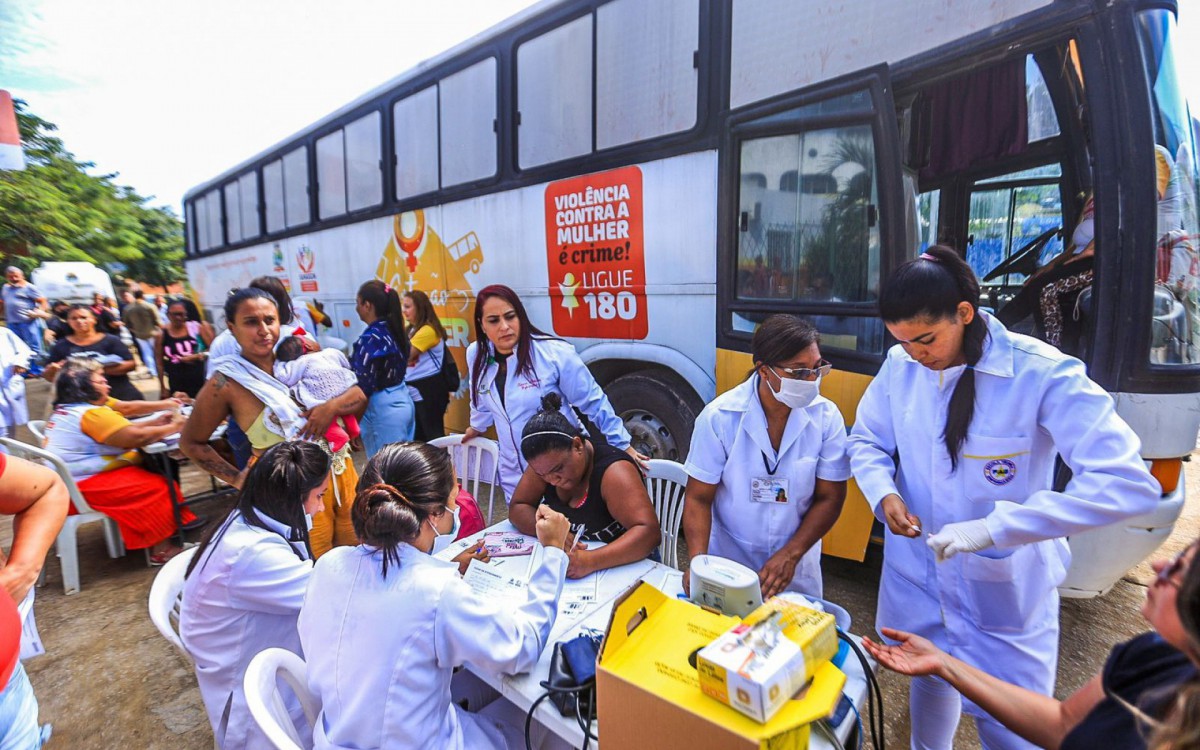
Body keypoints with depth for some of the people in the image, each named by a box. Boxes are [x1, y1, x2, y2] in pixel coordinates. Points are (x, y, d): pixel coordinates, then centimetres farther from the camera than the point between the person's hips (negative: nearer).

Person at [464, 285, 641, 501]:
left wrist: (622, 445, -6)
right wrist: (477, 426, 32)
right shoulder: (476, 355, -5)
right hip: (514, 474, 4)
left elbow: (593, 402, -10)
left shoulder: (554, 352, -19)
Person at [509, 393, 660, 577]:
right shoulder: (546, 462, -5)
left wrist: (590, 561, -40)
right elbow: (517, 508, -3)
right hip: (559, 566, 4)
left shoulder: (613, 471, -22)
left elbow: (649, 532, -29)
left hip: (619, 568, -3)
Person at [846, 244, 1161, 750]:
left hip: (1004, 594, -3)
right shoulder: (900, 366, -8)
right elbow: (865, 440, 6)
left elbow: (1128, 482, -26)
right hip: (917, 576, 4)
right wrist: (884, 492, -15)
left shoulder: (1042, 373, -20)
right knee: (929, 682, 25)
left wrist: (992, 527, -32)